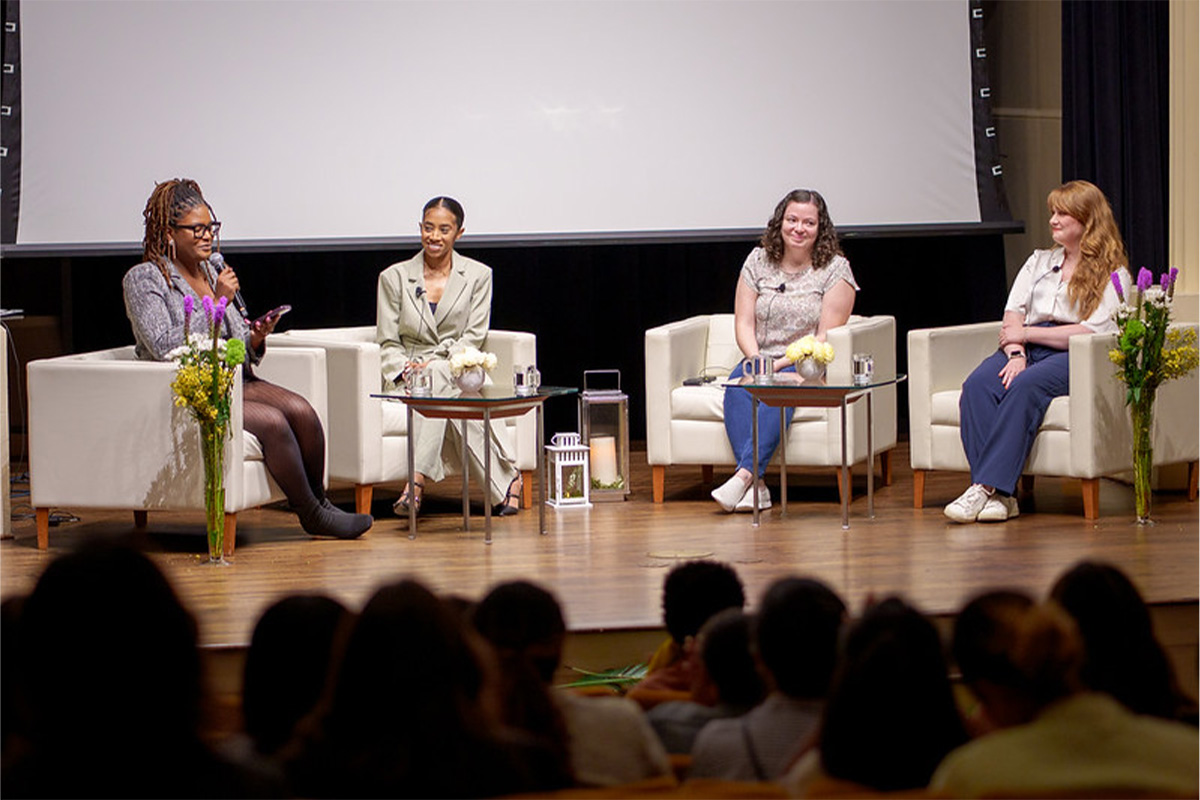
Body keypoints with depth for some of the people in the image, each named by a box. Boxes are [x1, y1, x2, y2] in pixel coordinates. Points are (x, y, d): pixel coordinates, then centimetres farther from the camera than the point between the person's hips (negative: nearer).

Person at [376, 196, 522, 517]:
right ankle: (504, 480, -37)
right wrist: (406, 370, -16)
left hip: (457, 373, 0)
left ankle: (416, 480, -50)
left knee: (439, 376, -39)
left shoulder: (478, 275, 8)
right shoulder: (393, 278, 9)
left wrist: (433, 363, -16)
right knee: (450, 403, -36)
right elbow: (388, 343, 6)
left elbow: (473, 337, 0)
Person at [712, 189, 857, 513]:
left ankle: (745, 474, -45)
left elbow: (826, 336, -8)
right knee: (738, 382, -31)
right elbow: (744, 322, 4)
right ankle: (756, 486, -41)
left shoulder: (835, 269, -1)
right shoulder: (758, 261, 9)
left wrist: (783, 363, -19)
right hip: (761, 360, 3)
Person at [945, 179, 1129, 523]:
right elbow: (1013, 313, 14)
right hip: (1027, 350, 5)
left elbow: (1093, 332, -7)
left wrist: (1027, 333, -6)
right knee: (977, 385, -29)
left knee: (1024, 387, -37)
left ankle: (987, 486, -42)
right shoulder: (1039, 262, 27)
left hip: (1071, 356, -5)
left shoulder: (1112, 275, 8)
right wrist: (1016, 353, -7)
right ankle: (999, 495, -39)